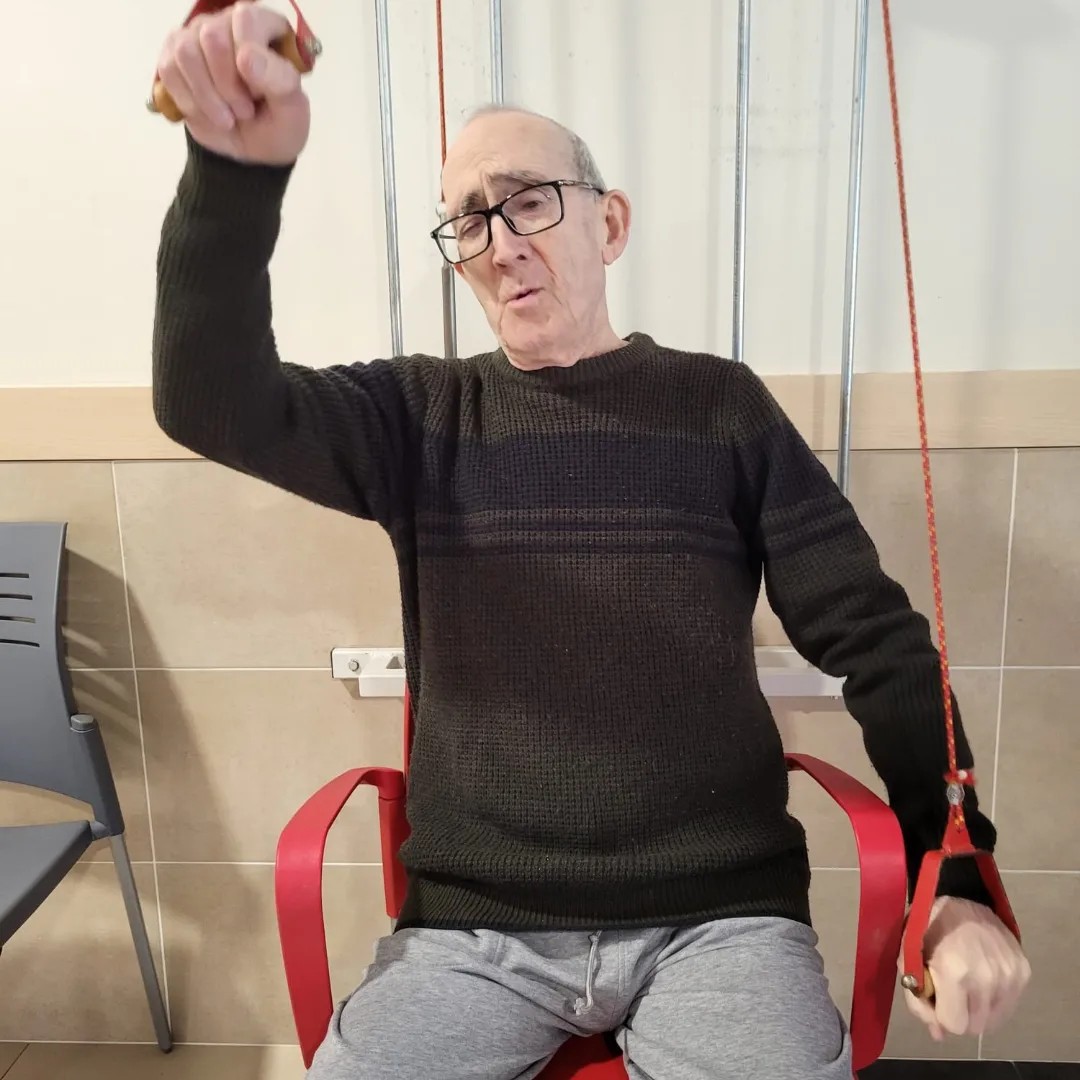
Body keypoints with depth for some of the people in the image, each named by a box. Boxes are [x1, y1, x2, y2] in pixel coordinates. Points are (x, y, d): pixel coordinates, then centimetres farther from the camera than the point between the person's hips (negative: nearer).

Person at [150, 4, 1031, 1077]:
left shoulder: (721, 406, 3)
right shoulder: (420, 415, 5)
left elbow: (875, 638, 2)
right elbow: (212, 403, -12)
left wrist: (957, 877, -7)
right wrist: (236, 171, -29)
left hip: (717, 916, 0)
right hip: (471, 926, 1)